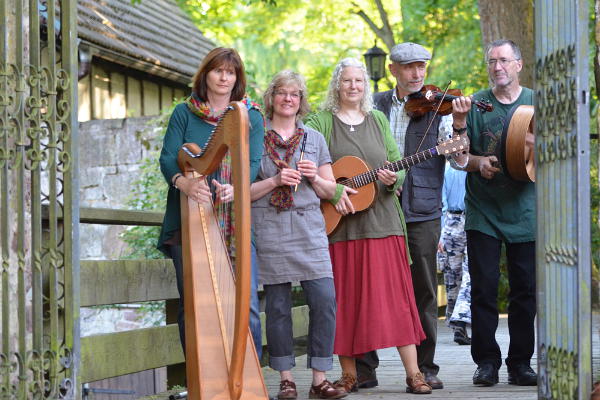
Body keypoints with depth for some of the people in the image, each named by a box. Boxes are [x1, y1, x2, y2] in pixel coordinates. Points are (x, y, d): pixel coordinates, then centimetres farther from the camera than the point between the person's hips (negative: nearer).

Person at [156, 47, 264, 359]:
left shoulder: (252, 117, 11)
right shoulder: (184, 113, 11)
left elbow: (253, 163, -2)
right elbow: (168, 158, 0)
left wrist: (234, 188, -24)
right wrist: (184, 182, -23)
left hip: (236, 222, 0)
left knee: (246, 305, -7)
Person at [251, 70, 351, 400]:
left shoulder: (315, 139, 16)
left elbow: (330, 191, 16)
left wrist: (314, 177, -4)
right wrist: (275, 181, -11)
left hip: (309, 228, 2)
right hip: (268, 230, -2)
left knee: (325, 299, -10)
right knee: (277, 306, -1)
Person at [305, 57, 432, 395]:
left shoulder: (378, 120, 15)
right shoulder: (321, 122, 4)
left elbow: (398, 164, 14)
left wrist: (393, 179, -8)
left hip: (382, 220, 2)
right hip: (339, 225, -2)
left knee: (395, 295, -2)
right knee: (345, 298, 1)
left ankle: (414, 373, -2)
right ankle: (349, 374, 10)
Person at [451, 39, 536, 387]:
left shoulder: (537, 104, 6)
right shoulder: (474, 104, 6)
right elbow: (458, 157, 6)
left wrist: (539, 147, -15)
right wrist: (478, 162, -14)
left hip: (525, 212, 1)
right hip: (483, 211, 0)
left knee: (526, 290, 3)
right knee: (484, 289, -2)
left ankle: (520, 363, 12)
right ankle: (487, 362, 6)